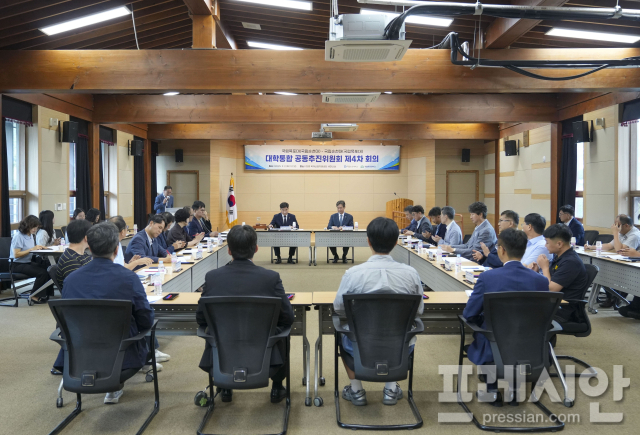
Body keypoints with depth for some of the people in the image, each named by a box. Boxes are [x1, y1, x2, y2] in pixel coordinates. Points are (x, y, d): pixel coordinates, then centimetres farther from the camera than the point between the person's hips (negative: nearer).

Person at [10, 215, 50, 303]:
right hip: (18, 265, -8)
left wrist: (39, 248, -3)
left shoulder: (30, 235, 12)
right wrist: (32, 249, -20)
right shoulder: (18, 236, -12)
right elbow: (16, 255, -18)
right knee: (42, 272, -28)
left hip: (28, 262, 8)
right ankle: (34, 296, -11)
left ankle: (49, 294, -8)